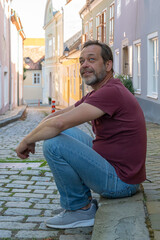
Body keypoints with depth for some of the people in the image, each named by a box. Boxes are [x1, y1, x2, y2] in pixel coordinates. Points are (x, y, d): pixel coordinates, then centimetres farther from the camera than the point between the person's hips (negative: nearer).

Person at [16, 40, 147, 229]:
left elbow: (59, 123, -28)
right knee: (66, 133, 19)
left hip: (121, 182, -10)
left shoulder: (111, 92, -21)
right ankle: (85, 202, 16)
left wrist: (27, 141, -13)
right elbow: (59, 114, 14)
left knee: (54, 144, -20)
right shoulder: (97, 93, 13)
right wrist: (33, 136, -4)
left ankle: (80, 209, -3)